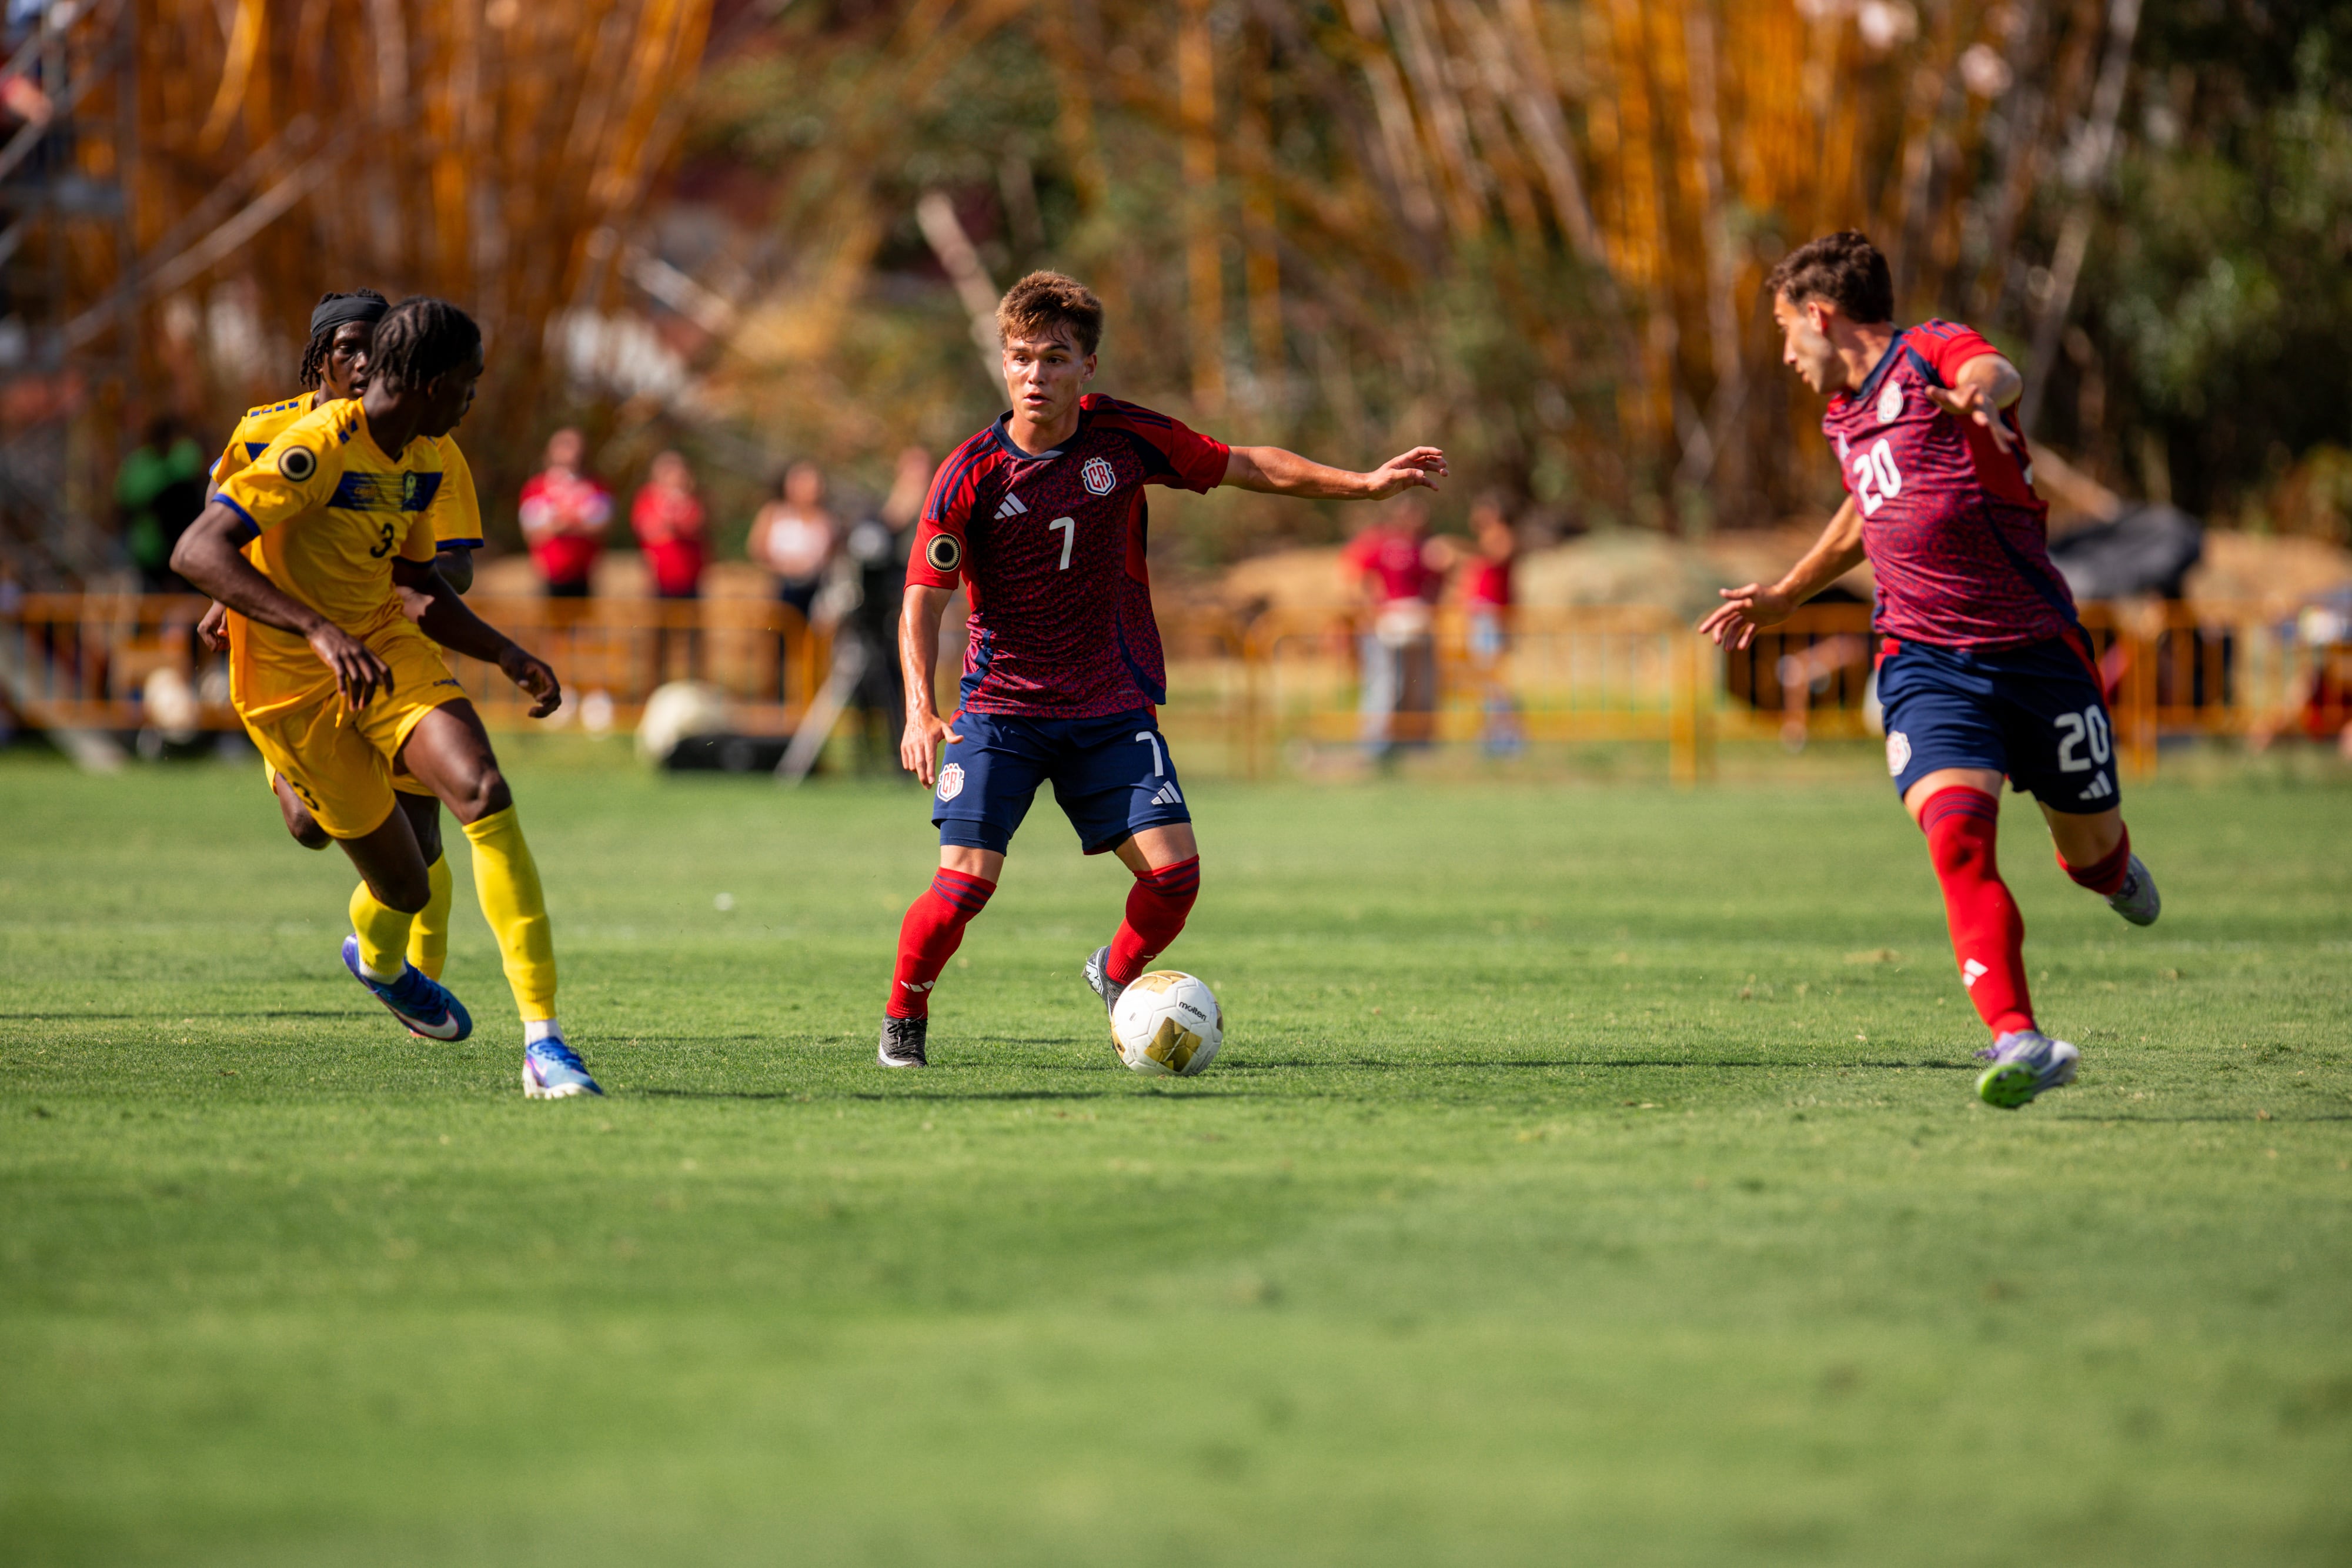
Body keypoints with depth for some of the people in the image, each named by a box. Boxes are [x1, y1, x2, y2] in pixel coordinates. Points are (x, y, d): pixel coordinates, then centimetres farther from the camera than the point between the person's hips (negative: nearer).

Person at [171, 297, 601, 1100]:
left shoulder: (423, 459, 5)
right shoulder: (317, 448, -23)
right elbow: (196, 552, -32)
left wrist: (507, 655, 6)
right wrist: (320, 631, -41)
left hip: (383, 647, 6)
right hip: (292, 684, -6)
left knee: (485, 793, -21)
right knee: (405, 887, -2)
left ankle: (543, 1041, -22)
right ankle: (378, 957, 40)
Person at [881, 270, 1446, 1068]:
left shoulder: (1122, 436, -5)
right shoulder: (971, 475, -12)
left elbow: (1248, 466, 7)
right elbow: (923, 602, -12)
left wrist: (1365, 484, 3)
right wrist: (920, 709, -27)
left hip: (1112, 707, 3)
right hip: (1001, 708, -3)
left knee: (1173, 870, -10)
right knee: (966, 879, -16)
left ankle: (1118, 973, 23)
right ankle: (904, 1015, 11)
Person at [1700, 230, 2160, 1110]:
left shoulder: (1933, 353, -9)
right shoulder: (1844, 418, 14)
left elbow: (1993, 373, -34)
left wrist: (1982, 394, -58)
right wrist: (1783, 598, 41)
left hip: (2037, 647, -4)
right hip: (1925, 662, 4)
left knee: (2090, 846, 10)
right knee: (1956, 838, -22)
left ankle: (2107, 867, 50)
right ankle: (2018, 1042, -31)